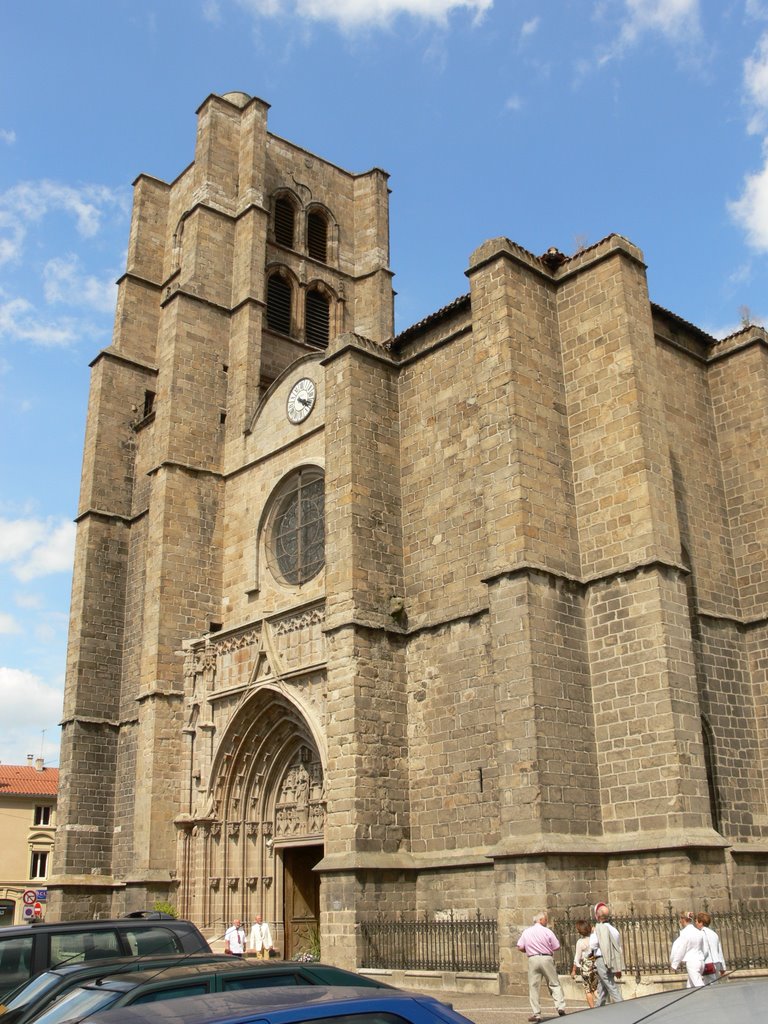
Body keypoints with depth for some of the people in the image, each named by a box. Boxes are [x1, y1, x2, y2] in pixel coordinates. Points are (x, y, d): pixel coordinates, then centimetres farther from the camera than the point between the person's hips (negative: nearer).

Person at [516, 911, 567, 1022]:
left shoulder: (526, 932, 5)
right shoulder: (547, 931, -4)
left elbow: (520, 947, 3)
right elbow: (557, 947, -2)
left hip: (533, 959, 2)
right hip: (547, 958, -2)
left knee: (533, 987, 5)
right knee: (554, 984, 9)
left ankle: (536, 1014, 3)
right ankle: (560, 1007, -2)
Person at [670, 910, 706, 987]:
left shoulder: (685, 933, -12)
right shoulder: (699, 932, 8)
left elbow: (681, 950, -9)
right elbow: (702, 948, 15)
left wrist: (674, 964, 2)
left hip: (691, 962, -8)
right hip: (700, 961, 8)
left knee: (699, 986, -8)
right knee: (690, 987, 12)